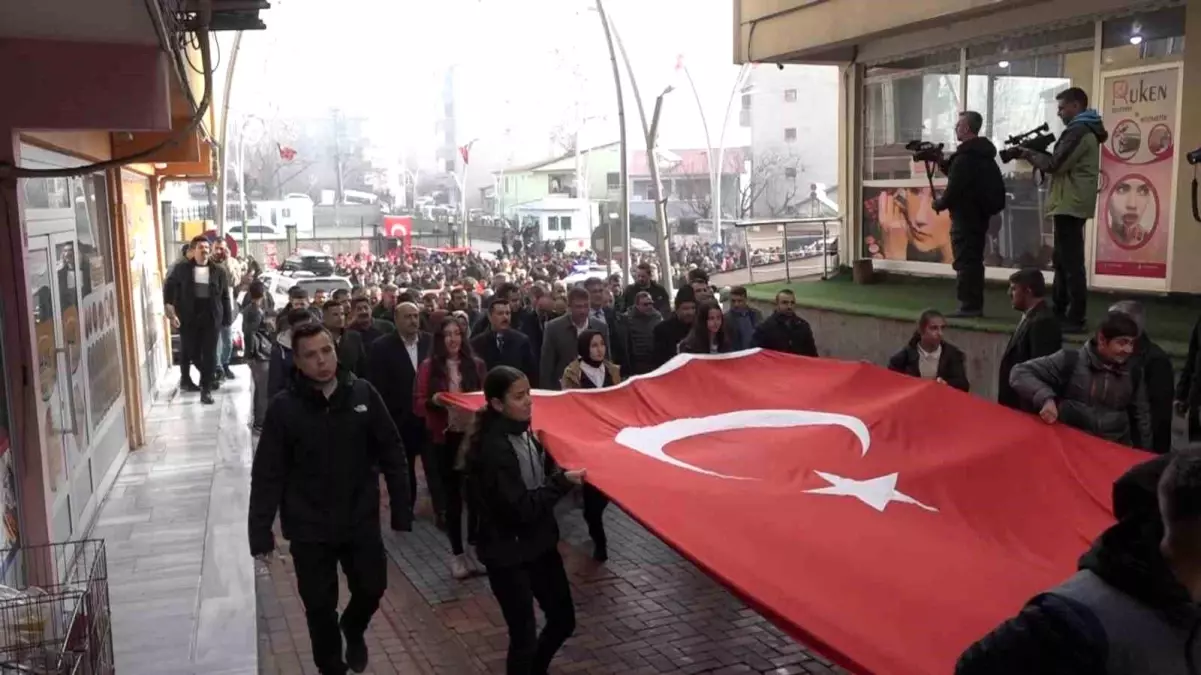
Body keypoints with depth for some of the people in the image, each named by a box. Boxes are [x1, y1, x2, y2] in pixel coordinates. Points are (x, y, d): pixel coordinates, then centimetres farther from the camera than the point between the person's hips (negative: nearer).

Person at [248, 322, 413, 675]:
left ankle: (353, 628, 47)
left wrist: (402, 510, -2)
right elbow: (267, 474, -7)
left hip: (361, 520, 1)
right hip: (309, 527, -1)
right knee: (320, 605, 11)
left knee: (371, 588, 13)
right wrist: (260, 532, -9)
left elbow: (391, 454, -2)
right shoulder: (284, 407, -11)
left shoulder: (363, 394, -7)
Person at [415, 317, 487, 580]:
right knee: (452, 495, 8)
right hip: (444, 438, -1)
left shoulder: (476, 365, 3)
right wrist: (434, 401, -22)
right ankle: (457, 553, 17)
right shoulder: (429, 366, -3)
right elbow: (418, 404, -3)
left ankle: (475, 546, 20)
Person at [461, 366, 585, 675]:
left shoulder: (523, 431, 2)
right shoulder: (495, 448, -24)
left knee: (563, 619, 17)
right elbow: (520, 508, -24)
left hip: (538, 543, 8)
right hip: (508, 553, -8)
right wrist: (562, 482, -23)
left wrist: (561, 467, -2)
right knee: (524, 635, 1)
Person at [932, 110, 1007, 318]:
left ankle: (969, 306, -6)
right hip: (981, 214, 10)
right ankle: (976, 305, 17)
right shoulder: (984, 154, 14)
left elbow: (954, 188, -19)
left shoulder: (964, 157, -17)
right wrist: (942, 163, 13)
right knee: (974, 260, 13)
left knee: (964, 261, -6)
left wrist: (939, 204, -2)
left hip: (965, 216, -10)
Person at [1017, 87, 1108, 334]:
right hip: (1073, 204, 11)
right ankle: (1058, 312, 22)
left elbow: (1056, 164, -17)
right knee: (1062, 260, 15)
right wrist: (1038, 154, 7)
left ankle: (1075, 319, -10)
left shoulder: (1078, 131, -13)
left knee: (1071, 262, -11)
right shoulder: (1086, 130, 20)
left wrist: (1030, 154, -3)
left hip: (1070, 205, -11)